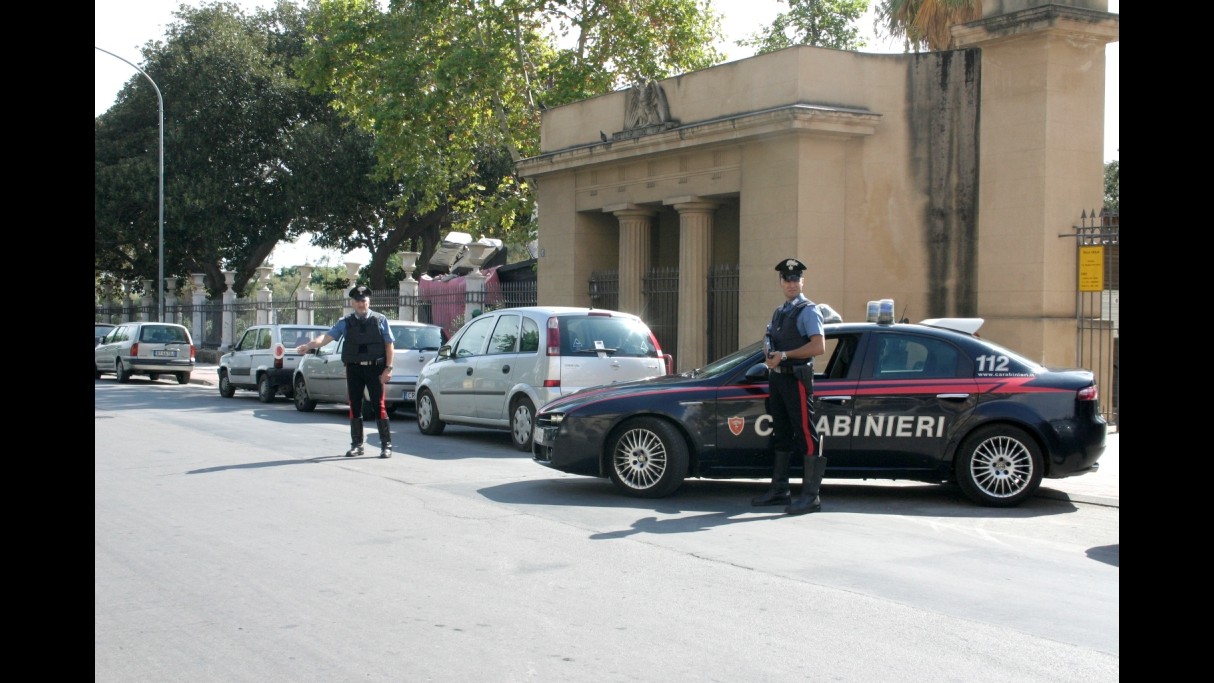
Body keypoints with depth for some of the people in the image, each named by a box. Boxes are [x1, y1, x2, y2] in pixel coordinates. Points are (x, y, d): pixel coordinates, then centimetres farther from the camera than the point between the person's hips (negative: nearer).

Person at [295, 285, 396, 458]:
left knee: (379, 407, -4)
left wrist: (388, 368, -7)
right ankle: (356, 445, 18)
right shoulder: (345, 323, 5)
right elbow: (327, 336, -8)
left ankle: (386, 445, 3)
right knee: (355, 408, 7)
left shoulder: (380, 320, 2)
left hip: (375, 368, -2)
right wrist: (309, 345, -25)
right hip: (354, 369, 2)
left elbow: (389, 345, 2)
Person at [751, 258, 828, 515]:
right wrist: (770, 357, 3)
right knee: (781, 435, 15)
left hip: (797, 378, -9)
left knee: (806, 436, -8)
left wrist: (784, 355, -17)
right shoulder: (779, 312, 18)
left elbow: (819, 346, -18)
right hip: (777, 378, 9)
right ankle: (779, 489, 24)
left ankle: (810, 496, -8)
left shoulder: (808, 311, -6)